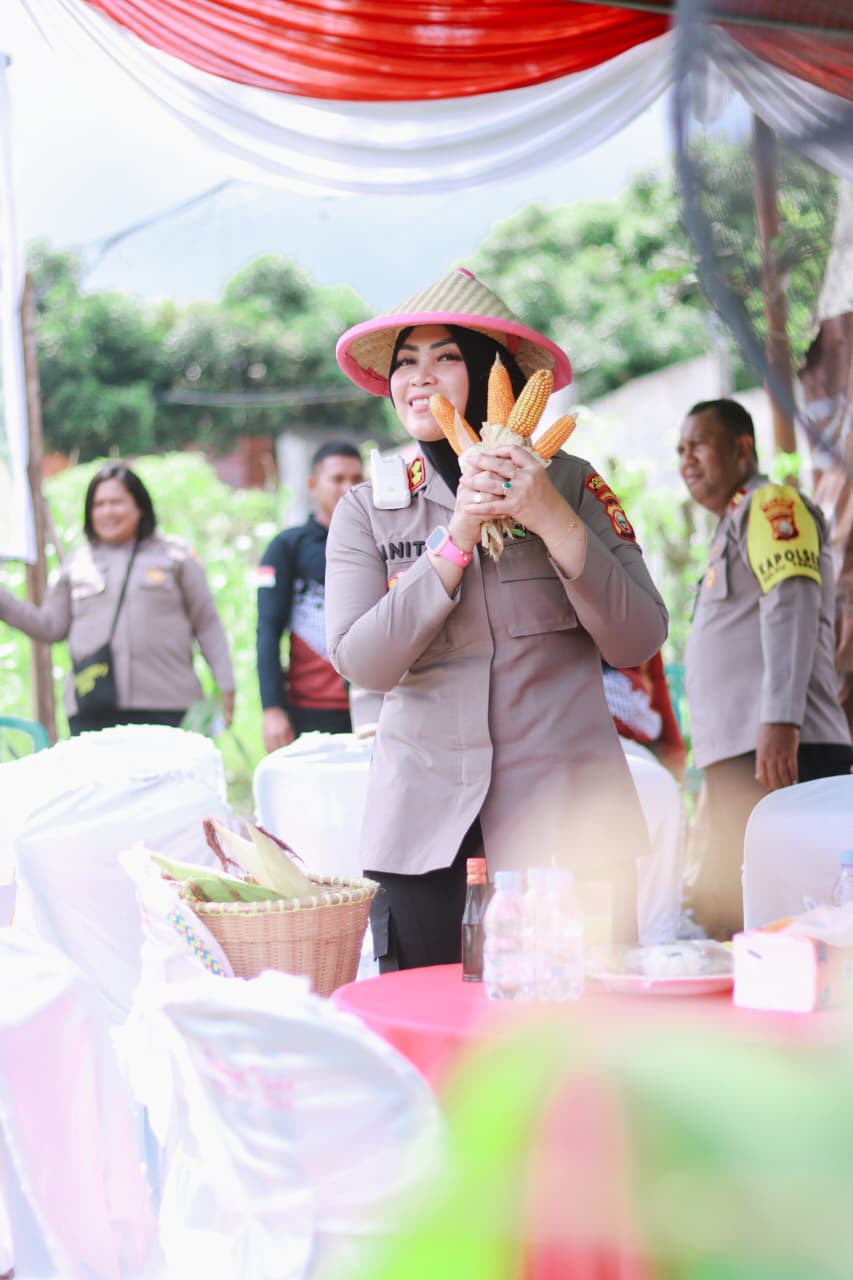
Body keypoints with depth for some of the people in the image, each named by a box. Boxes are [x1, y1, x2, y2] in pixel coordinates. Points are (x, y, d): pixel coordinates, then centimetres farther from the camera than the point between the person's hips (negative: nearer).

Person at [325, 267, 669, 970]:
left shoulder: (571, 484, 4)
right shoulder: (366, 510, 7)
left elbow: (639, 642, -3)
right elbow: (361, 662, -6)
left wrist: (555, 522, -13)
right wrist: (458, 537, -12)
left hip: (568, 821, -1)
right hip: (425, 830, 1)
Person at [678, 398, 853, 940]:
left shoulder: (771, 504, 0)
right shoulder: (733, 526, 29)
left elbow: (792, 603, -16)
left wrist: (779, 719, -28)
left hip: (778, 754, -10)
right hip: (741, 759, 10)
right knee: (725, 915, 7)